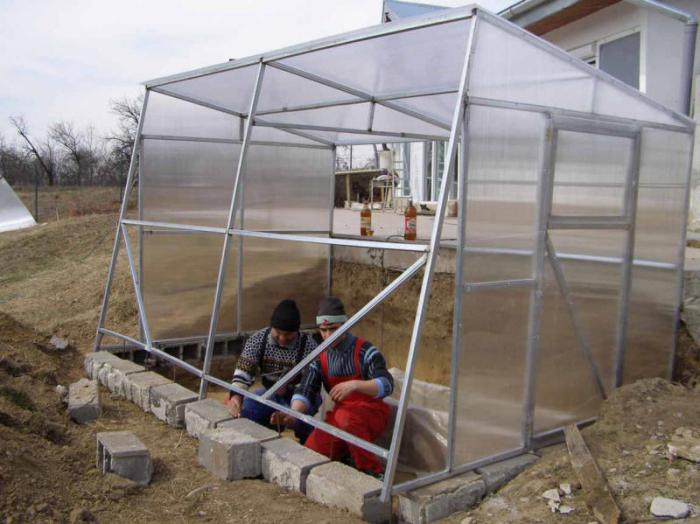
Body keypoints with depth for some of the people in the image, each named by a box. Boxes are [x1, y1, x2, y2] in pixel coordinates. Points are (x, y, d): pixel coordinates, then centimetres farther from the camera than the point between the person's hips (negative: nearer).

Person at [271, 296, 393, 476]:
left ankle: (373, 471, -21)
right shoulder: (320, 358, 2)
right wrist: (293, 414, -28)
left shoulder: (364, 351, -12)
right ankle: (348, 453, 12)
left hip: (371, 414, -5)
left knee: (345, 416, -37)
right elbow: (305, 391, -7)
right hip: (339, 416, 5)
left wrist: (354, 385, -38)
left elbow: (386, 385, -22)